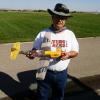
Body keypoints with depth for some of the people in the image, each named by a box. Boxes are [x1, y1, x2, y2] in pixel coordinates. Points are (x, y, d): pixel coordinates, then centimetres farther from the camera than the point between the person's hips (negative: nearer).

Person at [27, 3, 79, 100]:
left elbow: (76, 51, 2)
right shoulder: (43, 33, -6)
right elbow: (35, 49, -2)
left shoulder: (70, 34, -1)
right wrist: (32, 54, -25)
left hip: (62, 73, 2)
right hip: (45, 72, -1)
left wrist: (68, 54, -20)